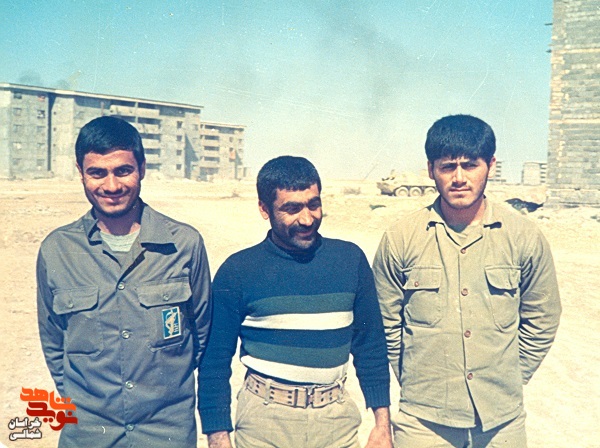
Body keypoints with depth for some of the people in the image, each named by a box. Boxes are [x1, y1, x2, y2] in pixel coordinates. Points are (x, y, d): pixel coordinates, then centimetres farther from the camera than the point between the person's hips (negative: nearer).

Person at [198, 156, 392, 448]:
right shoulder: (237, 271, -5)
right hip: (263, 421, -1)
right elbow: (215, 361, -1)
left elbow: (371, 347, 6)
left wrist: (382, 423, 5)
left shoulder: (351, 259, 0)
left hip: (337, 417, 2)